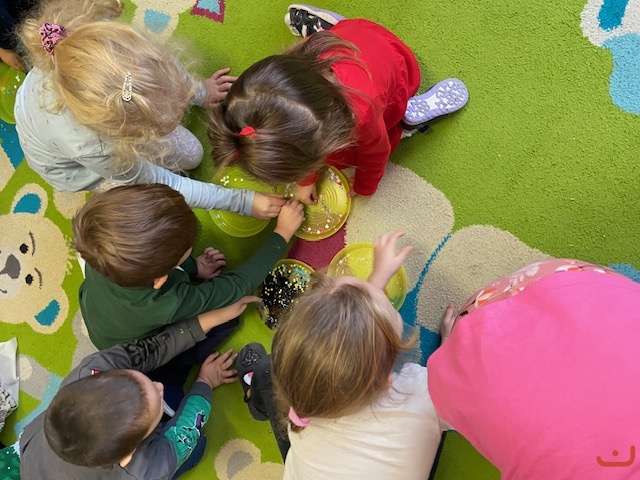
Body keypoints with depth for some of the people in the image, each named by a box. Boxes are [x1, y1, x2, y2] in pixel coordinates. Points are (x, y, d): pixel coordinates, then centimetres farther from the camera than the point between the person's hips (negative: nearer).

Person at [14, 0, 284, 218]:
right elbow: (163, 185, -31)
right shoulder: (88, 147, -49)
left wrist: (199, 91, 0)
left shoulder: (104, 44, -41)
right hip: (72, 166, -4)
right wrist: (243, 202, -27)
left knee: (191, 155, 4)